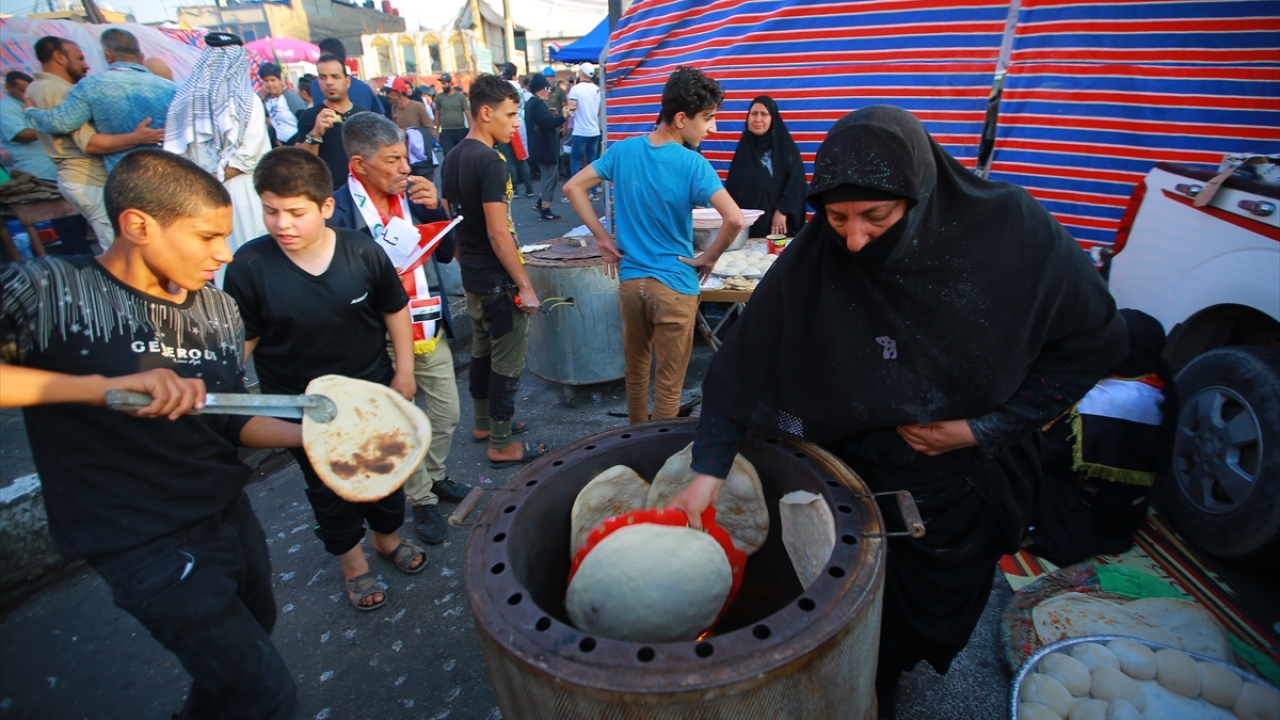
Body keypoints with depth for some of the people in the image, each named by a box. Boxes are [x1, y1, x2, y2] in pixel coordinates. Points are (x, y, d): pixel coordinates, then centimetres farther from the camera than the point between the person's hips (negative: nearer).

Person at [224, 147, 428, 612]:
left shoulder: (362, 253, -15)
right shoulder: (249, 266, -18)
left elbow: (394, 310, -3)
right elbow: (240, 339, -8)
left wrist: (404, 371, 0)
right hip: (302, 407, 0)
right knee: (327, 488, 18)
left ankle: (387, 535, 50)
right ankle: (352, 561, 43)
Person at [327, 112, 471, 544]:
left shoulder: (411, 194, 0)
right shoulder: (338, 211, -16)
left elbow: (445, 254, 1)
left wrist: (434, 208, -12)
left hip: (430, 331, 5)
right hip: (384, 342, -5)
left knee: (448, 414, 17)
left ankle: (434, 476, 43)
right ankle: (421, 501, 32)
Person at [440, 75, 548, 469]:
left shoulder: (452, 158, 8)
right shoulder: (489, 162, -20)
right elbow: (498, 234, -23)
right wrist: (525, 287, -18)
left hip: (471, 276, 9)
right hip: (498, 280, -9)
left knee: (481, 352, 20)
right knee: (507, 362, 2)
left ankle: (484, 423, 36)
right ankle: (502, 445, 13)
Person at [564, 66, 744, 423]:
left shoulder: (622, 150, -1)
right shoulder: (693, 165, -16)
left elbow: (573, 187, 5)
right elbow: (735, 219, -27)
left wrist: (603, 238, 4)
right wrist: (709, 258, -10)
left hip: (629, 280, 6)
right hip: (674, 286, -5)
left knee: (635, 370, 22)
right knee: (668, 385, 9)